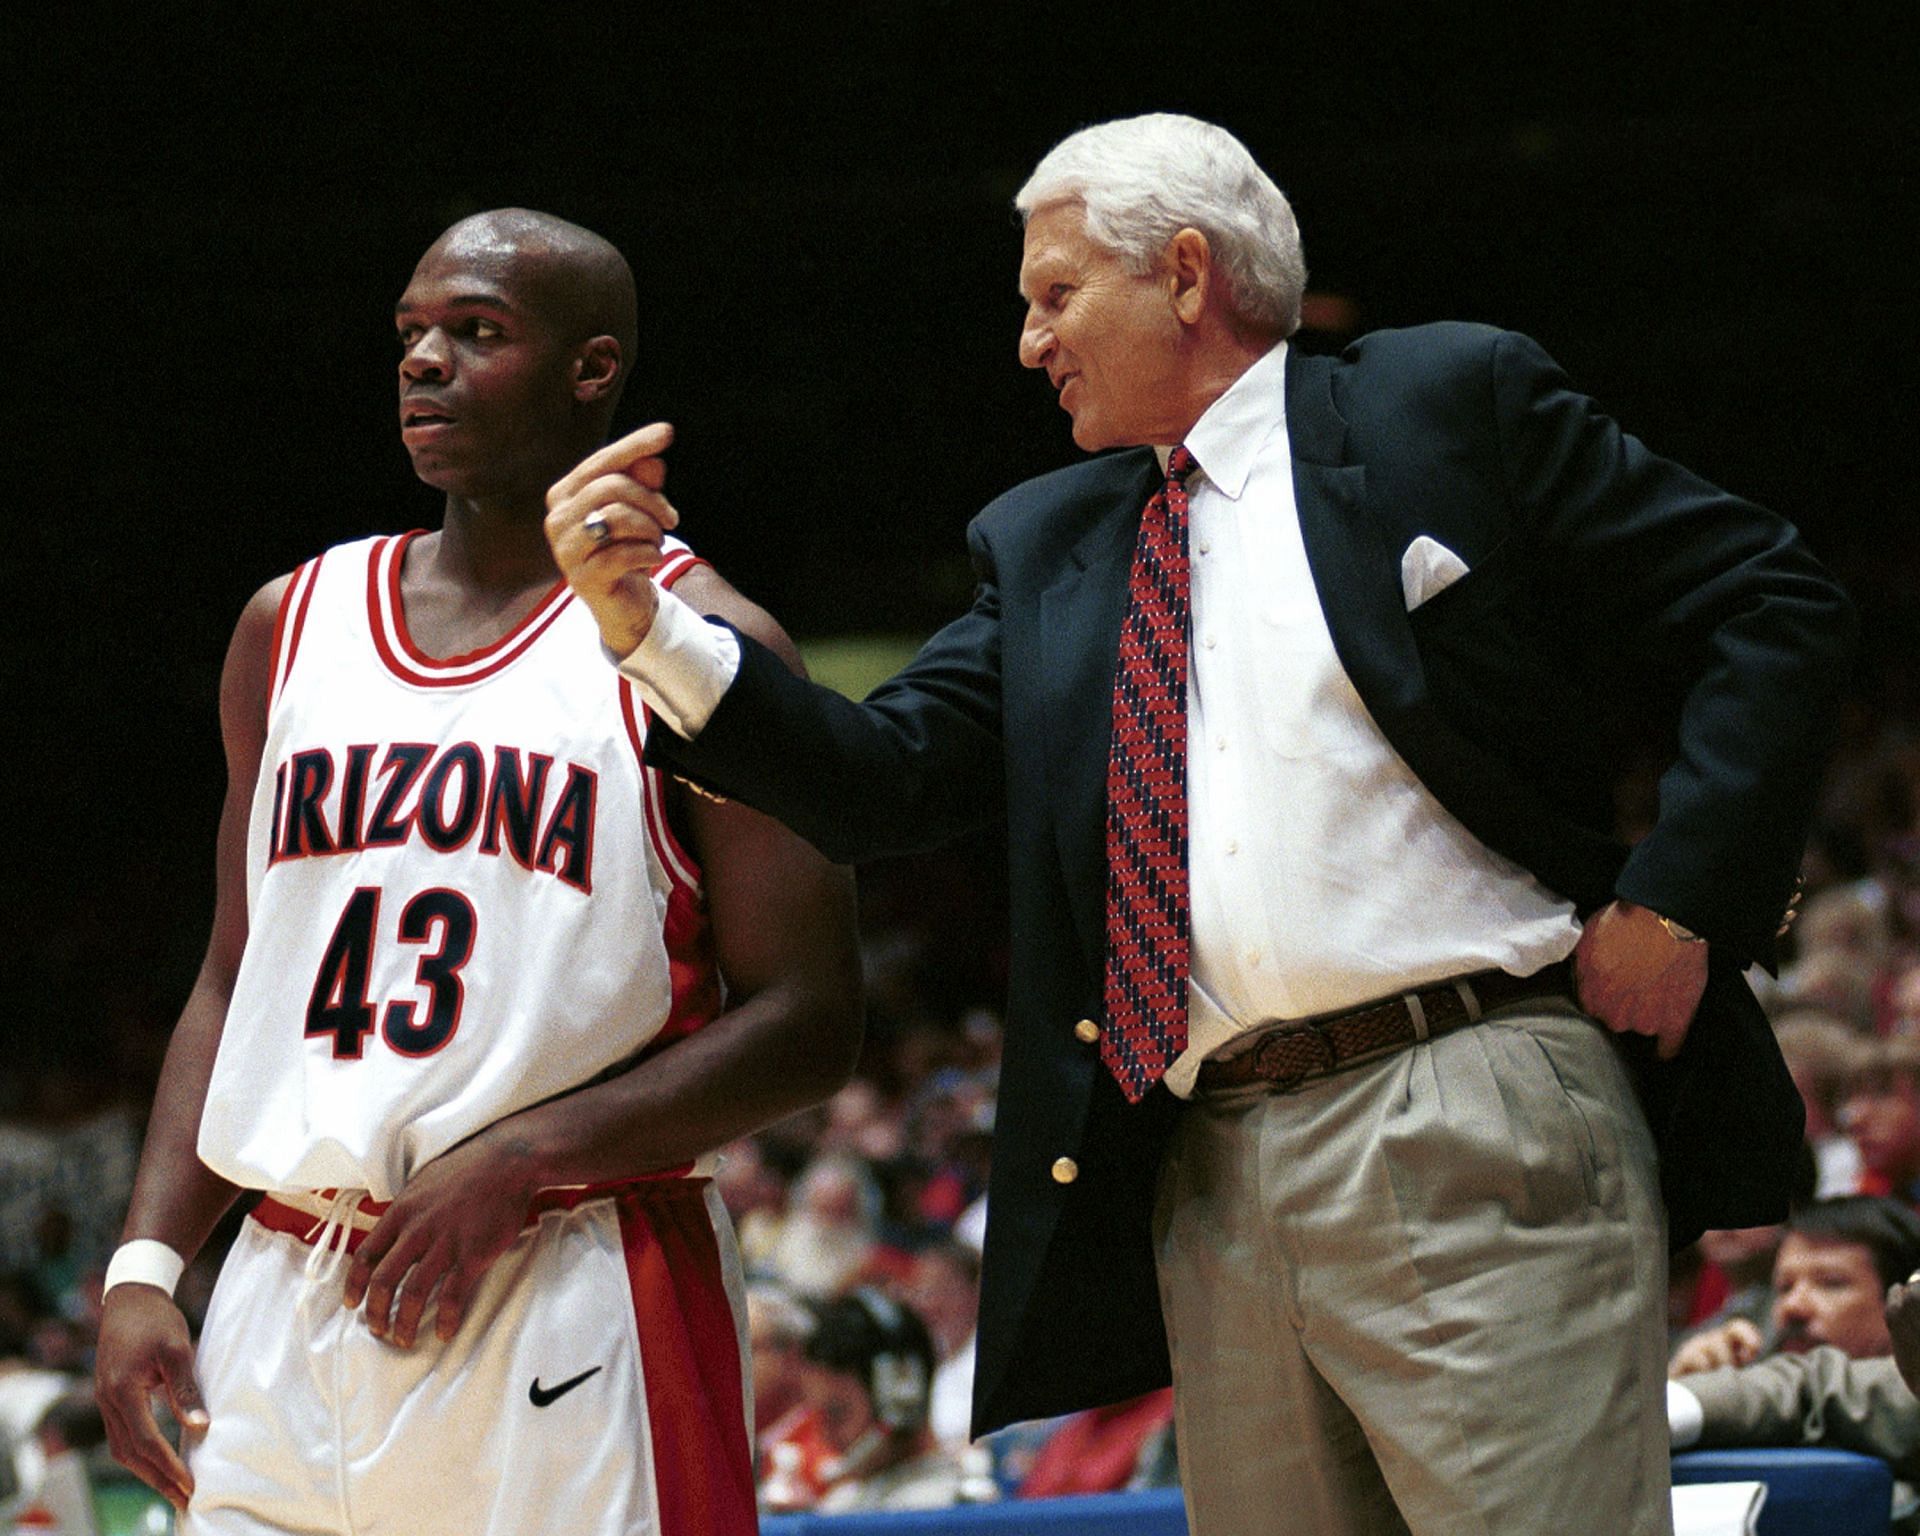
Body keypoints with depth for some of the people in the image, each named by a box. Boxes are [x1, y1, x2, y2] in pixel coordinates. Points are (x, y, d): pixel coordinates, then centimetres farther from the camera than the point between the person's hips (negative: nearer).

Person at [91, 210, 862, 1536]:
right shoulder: (293, 628, 15)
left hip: (572, 1301, -5)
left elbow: (808, 1027, -7)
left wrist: (520, 1156, -16)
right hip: (289, 1302, 5)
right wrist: (148, 1261, 6)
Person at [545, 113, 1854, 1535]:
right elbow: (890, 780, 11)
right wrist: (647, 625, -2)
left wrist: (1679, 898, -7)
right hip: (1215, 1190, 6)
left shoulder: (1447, 404, 5)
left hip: (1473, 1139, -5)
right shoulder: (1045, 547, 22)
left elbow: (1775, 610, 3)